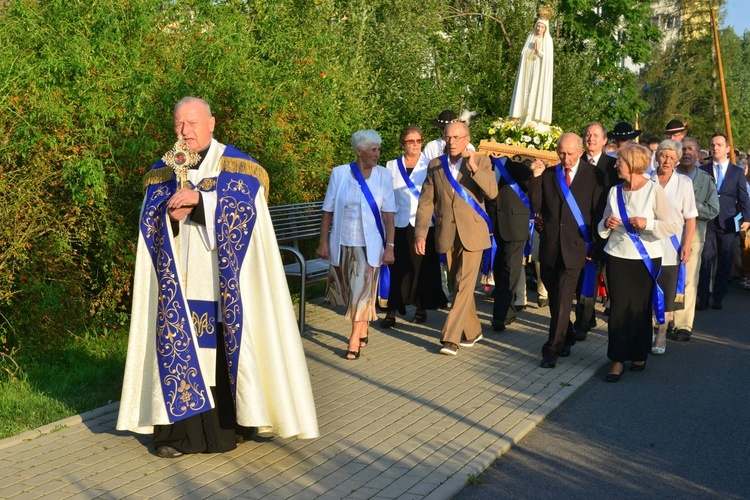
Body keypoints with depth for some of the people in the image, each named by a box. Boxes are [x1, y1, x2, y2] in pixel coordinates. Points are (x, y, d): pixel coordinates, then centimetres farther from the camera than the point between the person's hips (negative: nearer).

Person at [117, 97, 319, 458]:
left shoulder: (237, 167, 3)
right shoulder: (162, 170, 13)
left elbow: (244, 207, -11)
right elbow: (150, 221, 9)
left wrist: (199, 198, -21)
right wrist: (173, 214, -13)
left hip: (224, 280, -2)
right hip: (179, 281, 3)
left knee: (227, 344, -2)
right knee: (178, 344, -2)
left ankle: (232, 422, 10)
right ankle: (179, 427, 5)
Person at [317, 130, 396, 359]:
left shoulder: (383, 175, -2)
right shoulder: (340, 173, -3)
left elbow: (388, 214, -4)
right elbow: (328, 211, 0)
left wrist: (389, 246, -8)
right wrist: (323, 242, -3)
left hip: (369, 245, -1)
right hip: (342, 243, 1)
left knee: (362, 290, -4)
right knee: (348, 291, 11)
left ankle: (355, 340, 4)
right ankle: (362, 331, 31)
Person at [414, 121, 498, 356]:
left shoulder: (481, 162, 0)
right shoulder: (435, 165, 8)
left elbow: (492, 192, -14)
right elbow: (426, 202, 6)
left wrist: (474, 167, -24)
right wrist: (420, 233, -2)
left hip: (472, 233, -3)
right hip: (446, 234, 4)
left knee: (464, 285, -9)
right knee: (459, 284, 12)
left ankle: (451, 338, -8)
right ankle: (472, 331, 27)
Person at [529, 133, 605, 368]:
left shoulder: (593, 175, -1)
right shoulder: (548, 174, 7)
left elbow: (598, 212, 0)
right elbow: (536, 207, 3)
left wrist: (595, 244, -4)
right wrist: (536, 178, -7)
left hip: (575, 245, -4)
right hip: (550, 245, 4)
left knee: (562, 299, -8)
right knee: (555, 296, 14)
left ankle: (553, 348, -2)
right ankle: (566, 336, 33)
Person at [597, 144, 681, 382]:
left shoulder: (654, 190, -8)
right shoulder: (615, 191, 6)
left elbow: (673, 225, -11)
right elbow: (602, 228, 13)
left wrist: (648, 223, -23)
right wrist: (606, 224, -9)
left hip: (646, 259, -3)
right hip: (617, 257, 3)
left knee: (641, 308, 6)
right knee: (618, 307, -2)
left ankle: (639, 354, 24)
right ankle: (618, 359, 4)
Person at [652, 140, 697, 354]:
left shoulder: (684, 183, 1)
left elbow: (690, 217, 1)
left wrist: (687, 245, -6)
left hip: (671, 248, 0)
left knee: (668, 296, 3)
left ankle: (661, 335, 13)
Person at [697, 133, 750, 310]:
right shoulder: (703, 170, 8)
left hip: (727, 223, 1)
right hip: (707, 222, -1)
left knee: (725, 262, 5)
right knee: (706, 259, -8)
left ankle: (718, 298, 14)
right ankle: (703, 298, -3)